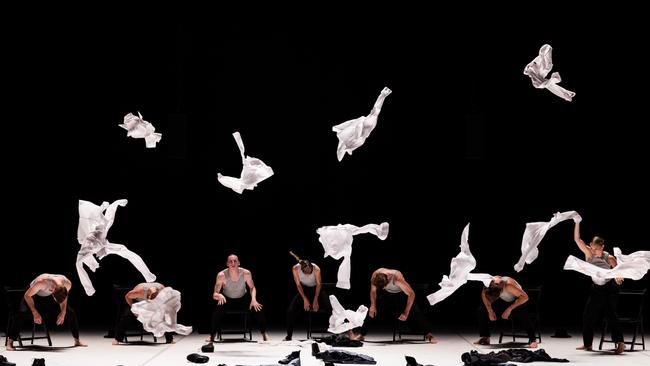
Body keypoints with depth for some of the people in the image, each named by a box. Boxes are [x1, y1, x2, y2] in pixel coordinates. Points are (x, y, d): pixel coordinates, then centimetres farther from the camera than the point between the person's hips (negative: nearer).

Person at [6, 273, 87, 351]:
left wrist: (63, 313, -13)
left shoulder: (67, 284, -29)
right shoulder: (42, 281, -43)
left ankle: (77, 341, 13)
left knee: (70, 312, -5)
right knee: (22, 312, -30)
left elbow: (64, 297, -3)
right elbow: (27, 295, -28)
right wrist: (35, 313, -32)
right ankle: (10, 342, -28)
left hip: (48, 297, 4)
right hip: (33, 295, -4)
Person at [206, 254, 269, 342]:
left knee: (258, 309, -22)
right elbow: (215, 294, -21)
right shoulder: (221, 275, -27)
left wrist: (254, 299, -24)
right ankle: (212, 336, -11)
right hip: (227, 300, -1)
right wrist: (219, 296, -46)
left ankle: (264, 334, 0)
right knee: (217, 311, -31)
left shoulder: (246, 273, -23)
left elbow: (252, 287, -5)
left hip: (243, 299, 1)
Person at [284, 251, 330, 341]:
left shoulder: (316, 269, -30)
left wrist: (315, 300, -20)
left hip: (315, 289, -1)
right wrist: (305, 300, -19)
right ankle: (289, 336, -1)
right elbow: (298, 285, -16)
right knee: (291, 310, -12)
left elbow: (318, 284, -18)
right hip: (303, 289, 1)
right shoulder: (295, 269, -26)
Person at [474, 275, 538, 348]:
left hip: (516, 300, -5)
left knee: (521, 313, -38)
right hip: (503, 301, 5)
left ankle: (532, 339, -26)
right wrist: (490, 311, -13)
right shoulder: (490, 282, -25)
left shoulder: (508, 285, -39)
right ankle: (485, 338, 4)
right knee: (481, 310, -10)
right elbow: (483, 295, -4)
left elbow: (525, 297, -33)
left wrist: (510, 309, -34)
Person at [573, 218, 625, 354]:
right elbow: (577, 239, -15)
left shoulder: (609, 258, -18)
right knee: (588, 315, 6)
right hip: (596, 288, 5)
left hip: (610, 288, -5)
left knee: (611, 314, -14)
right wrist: (577, 223, -23)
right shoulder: (589, 254, -9)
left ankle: (620, 343, -15)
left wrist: (618, 277, -37)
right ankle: (587, 344, 17)